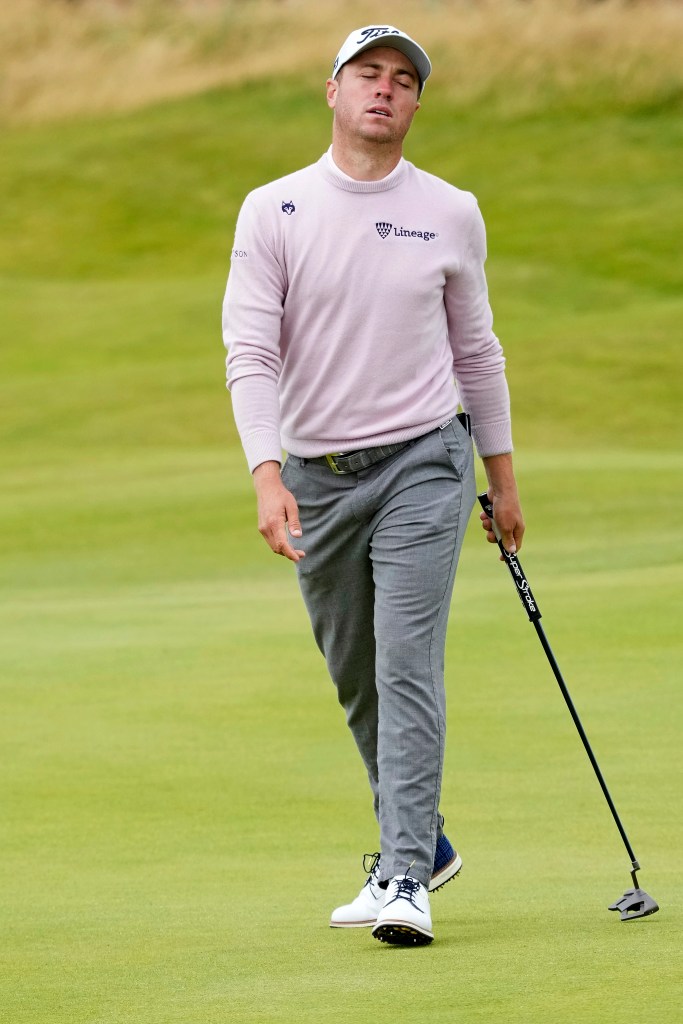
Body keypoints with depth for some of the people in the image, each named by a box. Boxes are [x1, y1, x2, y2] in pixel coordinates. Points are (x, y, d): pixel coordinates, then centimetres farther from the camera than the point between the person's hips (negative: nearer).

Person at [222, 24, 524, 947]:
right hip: (315, 478, 2)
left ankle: (405, 880, -18)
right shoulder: (274, 212, -3)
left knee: (408, 667, -14)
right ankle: (421, 843, 30)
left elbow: (476, 351, 12)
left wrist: (504, 480, 15)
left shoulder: (452, 215, 1)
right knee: (358, 684, 12)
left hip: (421, 463, -2)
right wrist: (268, 478, -22)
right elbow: (251, 353, -10)